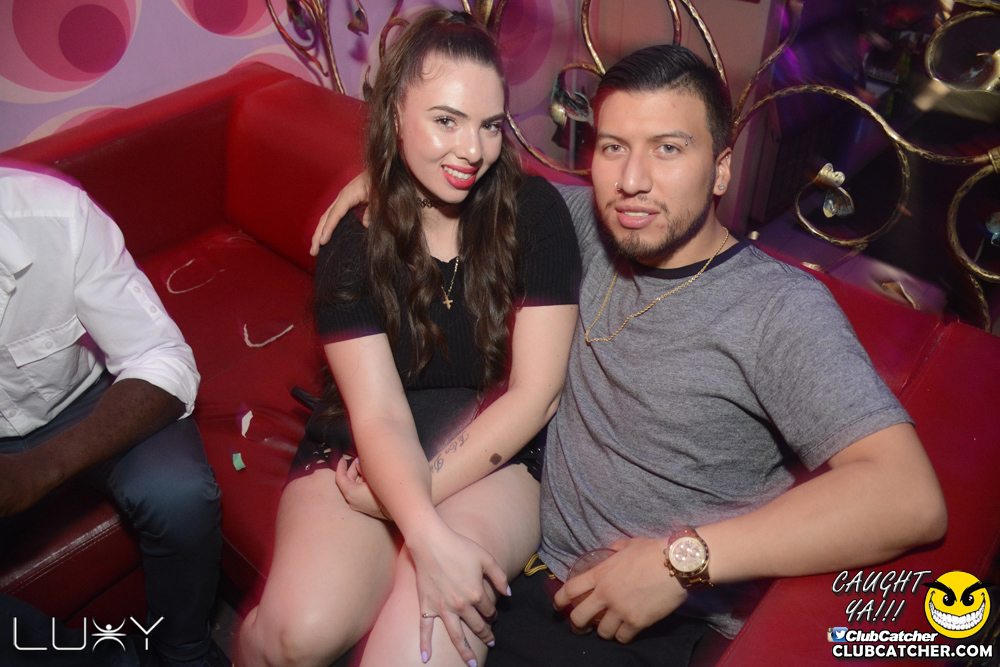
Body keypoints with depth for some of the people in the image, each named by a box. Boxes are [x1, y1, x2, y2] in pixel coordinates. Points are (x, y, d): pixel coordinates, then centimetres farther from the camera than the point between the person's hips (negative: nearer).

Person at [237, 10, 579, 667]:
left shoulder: (535, 212, -7)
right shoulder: (352, 241, -4)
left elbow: (535, 392, -9)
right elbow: (379, 414, -13)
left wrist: (407, 494, -13)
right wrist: (429, 538, -30)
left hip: (496, 456, -1)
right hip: (364, 455, 2)